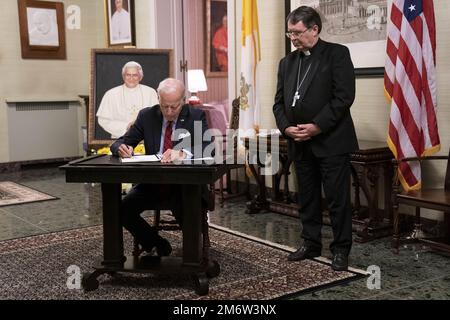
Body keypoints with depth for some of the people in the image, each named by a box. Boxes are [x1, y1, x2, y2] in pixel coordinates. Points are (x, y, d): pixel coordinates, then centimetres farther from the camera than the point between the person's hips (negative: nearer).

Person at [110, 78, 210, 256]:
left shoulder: (196, 116, -4)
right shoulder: (147, 116, 4)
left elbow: (208, 148, -19)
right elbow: (119, 143, 6)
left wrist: (182, 153, -39)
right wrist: (122, 148, -20)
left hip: (185, 184, -3)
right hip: (152, 184, 3)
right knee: (123, 210, -20)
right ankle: (158, 244, 6)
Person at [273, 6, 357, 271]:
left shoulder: (337, 54, -4)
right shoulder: (287, 62, 14)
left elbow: (344, 96, -12)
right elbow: (279, 102, 13)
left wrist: (317, 126, -16)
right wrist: (286, 127, -6)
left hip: (331, 140, -6)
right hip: (300, 143, 6)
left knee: (337, 198, -1)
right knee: (307, 197, 13)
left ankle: (341, 249, 11)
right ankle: (311, 244, 25)